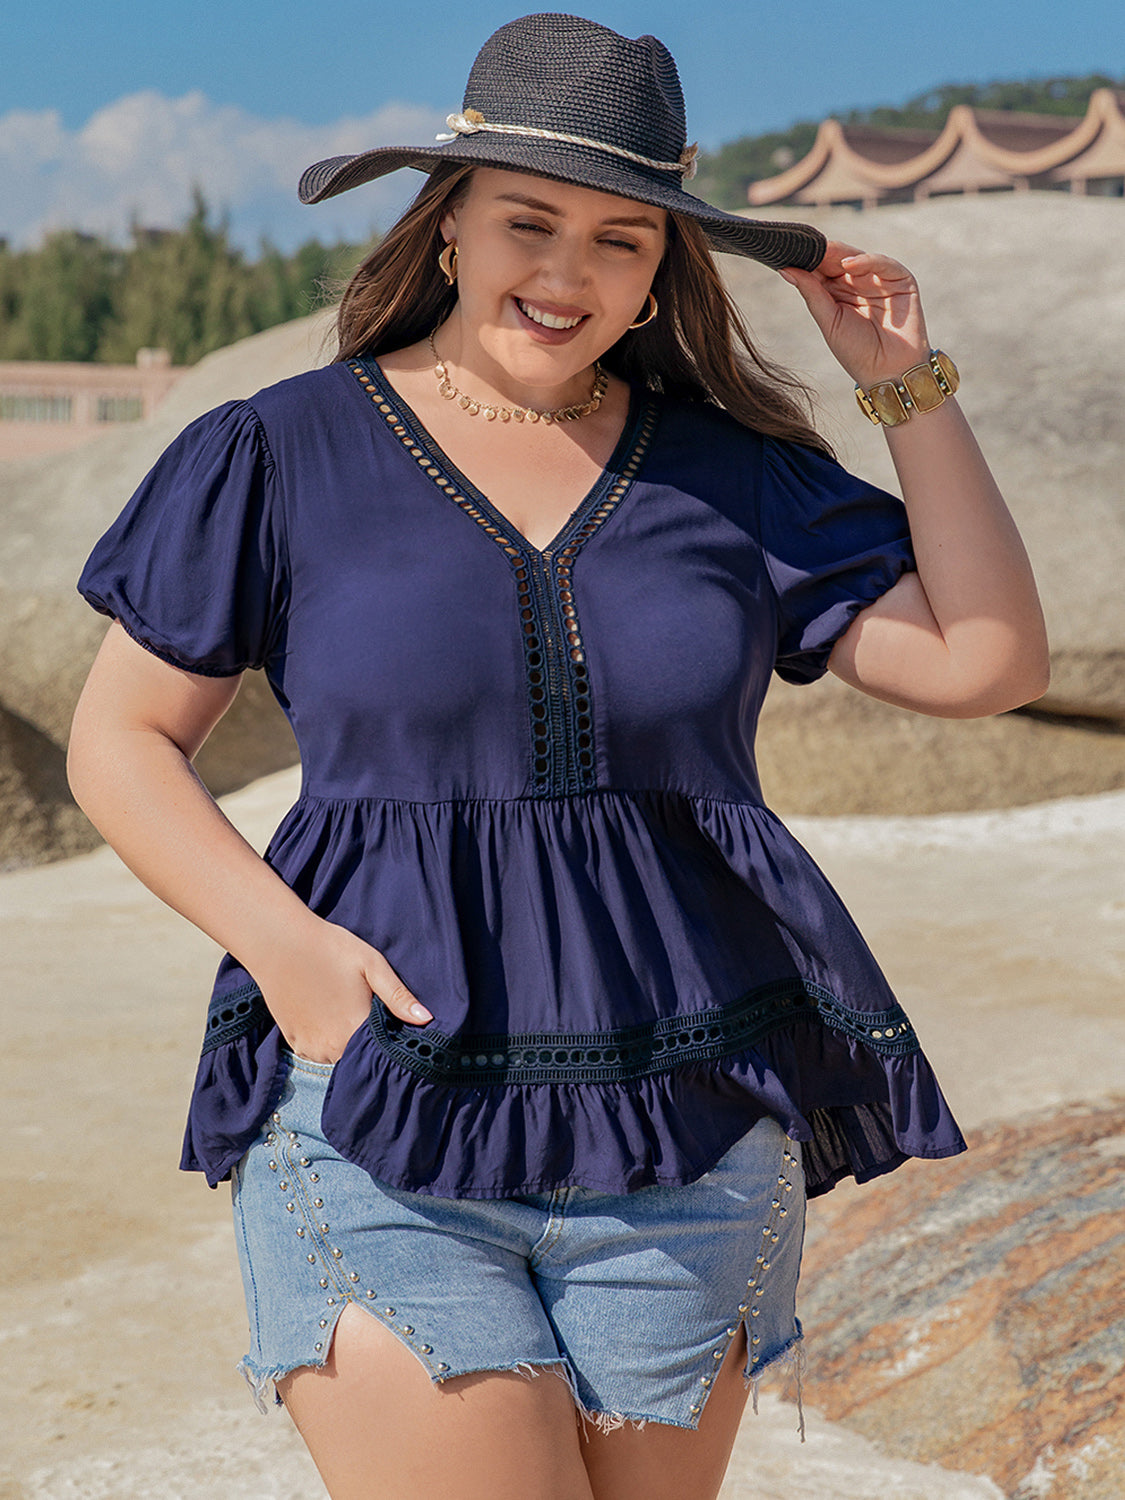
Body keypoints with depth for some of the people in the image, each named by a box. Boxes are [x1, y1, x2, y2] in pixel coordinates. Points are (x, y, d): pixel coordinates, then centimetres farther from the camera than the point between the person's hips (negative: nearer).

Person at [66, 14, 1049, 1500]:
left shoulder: (732, 471, 8)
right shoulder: (282, 456, 2)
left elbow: (988, 665, 5)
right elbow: (120, 740, 5)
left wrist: (910, 385, 2)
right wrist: (278, 937, -11)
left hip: (692, 1144, 3)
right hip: (382, 1132, -2)